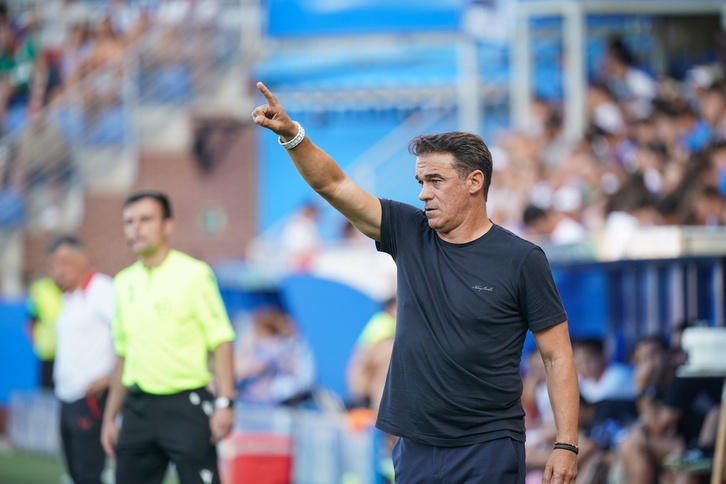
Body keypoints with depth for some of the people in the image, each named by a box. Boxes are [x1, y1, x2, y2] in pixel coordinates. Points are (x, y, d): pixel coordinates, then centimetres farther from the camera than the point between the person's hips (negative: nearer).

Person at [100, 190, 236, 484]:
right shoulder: (124, 282, 13)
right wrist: (110, 417, 17)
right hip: (138, 409, 6)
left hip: (186, 405, -6)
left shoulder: (194, 274, -4)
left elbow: (221, 341, -8)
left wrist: (225, 402, -18)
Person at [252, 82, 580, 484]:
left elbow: (557, 357, -4)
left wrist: (567, 446, -10)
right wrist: (291, 135, -14)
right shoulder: (409, 235, 6)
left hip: (489, 450, -4)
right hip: (415, 447, 4)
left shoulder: (521, 260, -5)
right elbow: (333, 184, 3)